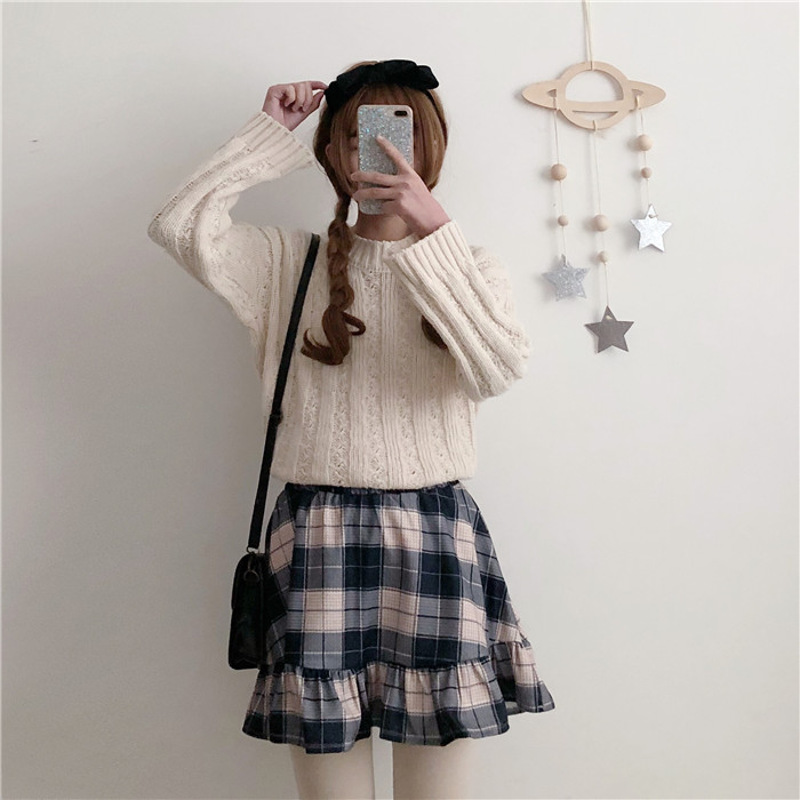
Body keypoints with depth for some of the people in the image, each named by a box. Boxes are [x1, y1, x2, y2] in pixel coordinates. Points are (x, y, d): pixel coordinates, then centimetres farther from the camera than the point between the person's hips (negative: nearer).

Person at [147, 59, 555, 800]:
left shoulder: (470, 265, 9)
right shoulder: (291, 260, 7)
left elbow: (499, 369, -11)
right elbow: (178, 225, -9)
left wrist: (433, 230, -17)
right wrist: (269, 133, -2)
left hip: (436, 530, 1)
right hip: (319, 532, 0)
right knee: (324, 738, 7)